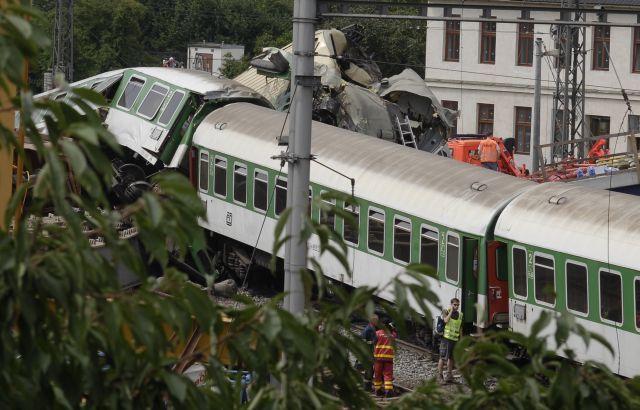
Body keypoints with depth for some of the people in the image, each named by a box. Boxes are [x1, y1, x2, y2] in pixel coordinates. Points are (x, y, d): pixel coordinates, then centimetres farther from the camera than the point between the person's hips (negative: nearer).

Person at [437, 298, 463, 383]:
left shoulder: (460, 314, 11)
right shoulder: (446, 311, -3)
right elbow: (446, 320, -23)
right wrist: (451, 311, -17)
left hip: (455, 339, 5)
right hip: (446, 338, -5)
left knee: (451, 358, 12)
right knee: (443, 357, -5)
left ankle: (449, 375, 21)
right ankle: (440, 375, -2)